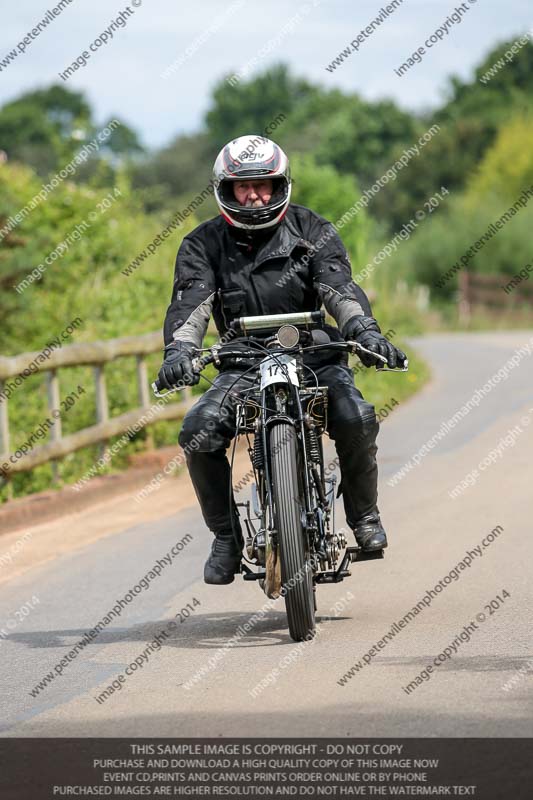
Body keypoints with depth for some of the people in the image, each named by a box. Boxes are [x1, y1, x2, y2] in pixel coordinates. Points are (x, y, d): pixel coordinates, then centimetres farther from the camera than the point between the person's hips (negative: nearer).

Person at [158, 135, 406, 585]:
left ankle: (364, 516, -1)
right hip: (243, 365, 1)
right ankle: (226, 536, -5)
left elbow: (338, 286, -14)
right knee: (199, 432, -25)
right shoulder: (203, 245, 2)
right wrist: (179, 351, -35)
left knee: (355, 418, -28)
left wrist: (364, 329, -35)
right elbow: (190, 301, -14)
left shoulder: (311, 232, 2)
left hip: (314, 353, -1)